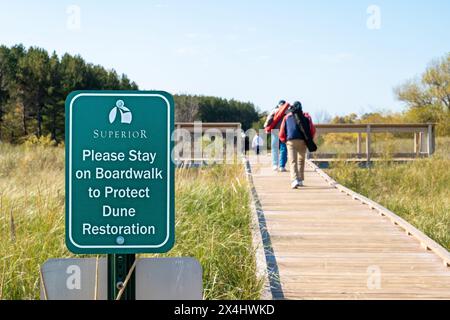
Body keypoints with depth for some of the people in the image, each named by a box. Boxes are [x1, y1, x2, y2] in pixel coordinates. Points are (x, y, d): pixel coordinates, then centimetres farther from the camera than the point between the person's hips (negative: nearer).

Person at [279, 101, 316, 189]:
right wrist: (309, 140, 22)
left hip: (291, 141, -1)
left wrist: (285, 140, 27)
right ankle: (300, 180, 20)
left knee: (292, 162, -5)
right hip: (302, 141, 1)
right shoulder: (306, 116, 16)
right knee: (301, 161, 18)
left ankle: (294, 180, -23)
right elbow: (312, 130, 8)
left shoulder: (287, 117, 16)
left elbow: (282, 133, 12)